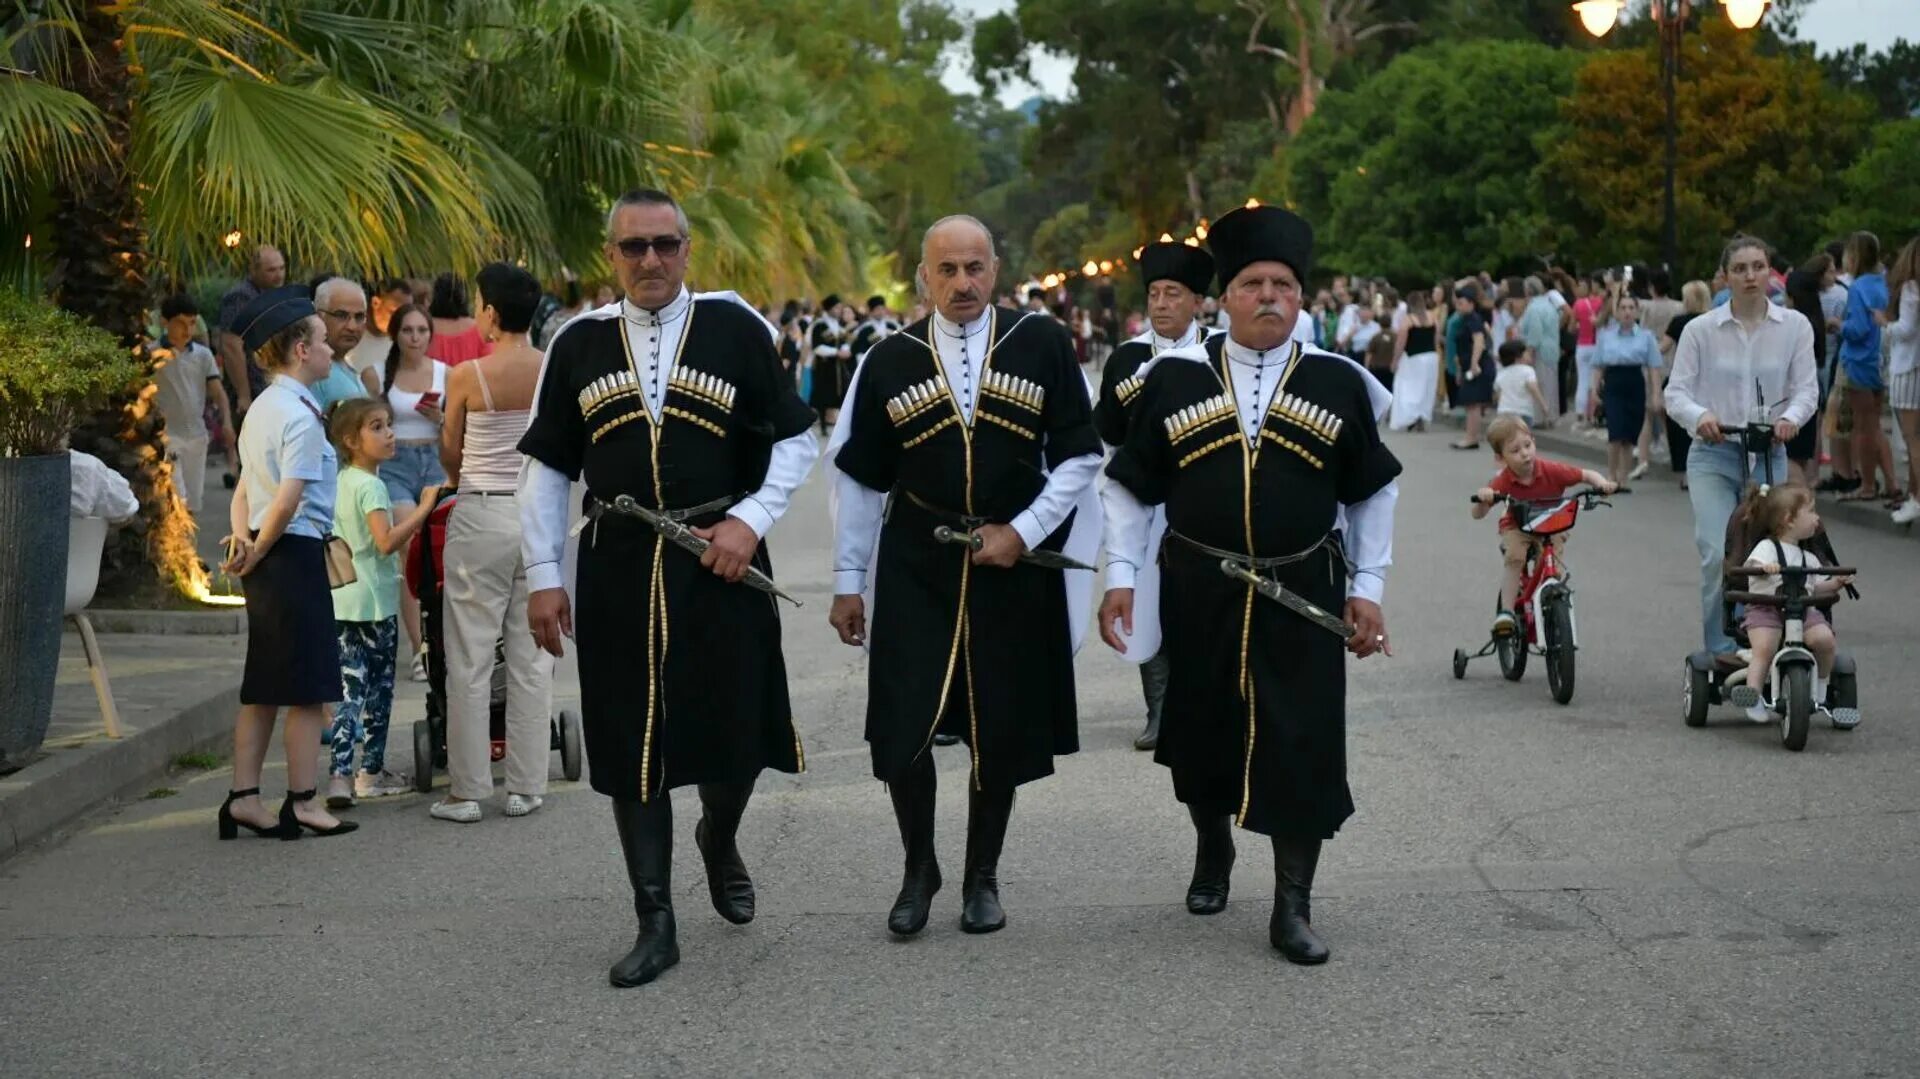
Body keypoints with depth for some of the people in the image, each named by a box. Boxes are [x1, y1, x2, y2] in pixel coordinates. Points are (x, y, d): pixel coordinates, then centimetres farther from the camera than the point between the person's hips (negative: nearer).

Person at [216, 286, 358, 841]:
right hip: (297, 551, -9)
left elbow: (245, 487, 16)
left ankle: (243, 797, 15)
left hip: (267, 556, 9)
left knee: (264, 686, 12)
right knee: (308, 685, -2)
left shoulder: (262, 409, 15)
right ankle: (301, 803, 3)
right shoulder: (300, 415, -15)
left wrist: (243, 538, 2)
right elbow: (289, 499, -22)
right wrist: (258, 552, -9)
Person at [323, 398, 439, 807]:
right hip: (374, 602, -7)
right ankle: (372, 772, 14)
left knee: (350, 688, 4)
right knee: (379, 689, 6)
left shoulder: (340, 481, 11)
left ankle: (340, 774, -4)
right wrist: (425, 509, -25)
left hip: (342, 600, 7)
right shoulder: (370, 486, -15)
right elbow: (387, 541, -25)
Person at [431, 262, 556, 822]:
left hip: (481, 516, -3)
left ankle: (467, 791, 7)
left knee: (470, 660, 4)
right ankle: (526, 787, 12)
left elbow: (450, 453, 5)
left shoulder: (467, 375, -10)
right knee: (532, 658, 9)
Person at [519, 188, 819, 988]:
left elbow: (796, 440, 4)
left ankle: (719, 840, 38)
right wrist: (543, 577, 3)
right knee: (633, 743, 4)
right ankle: (655, 923, 13)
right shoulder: (578, 344, 5)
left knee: (737, 730, 3)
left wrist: (750, 519, -9)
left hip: (719, 563, -1)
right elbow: (545, 470, 8)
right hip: (618, 567, 1)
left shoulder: (735, 328, 0)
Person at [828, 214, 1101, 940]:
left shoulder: (1043, 345, -1)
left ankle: (982, 876, 23)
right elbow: (859, 478, 7)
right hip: (915, 568, 1)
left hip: (1014, 566, 0)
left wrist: (1022, 532, -9)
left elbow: (1080, 455, 0)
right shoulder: (890, 361, 2)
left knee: (1002, 731, 5)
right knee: (902, 728, -4)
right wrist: (848, 581, 6)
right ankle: (918, 870, 17)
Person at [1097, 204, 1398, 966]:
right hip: (1199, 595, 1)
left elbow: (1373, 491, 9)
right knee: (1202, 733, 13)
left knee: (1302, 747, -3)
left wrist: (1367, 588, 4)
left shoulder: (1338, 383, 1)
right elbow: (1130, 486, 6)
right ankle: (1212, 852, 41)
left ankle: (1292, 907, 7)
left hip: (1302, 600, 0)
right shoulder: (1176, 377, 0)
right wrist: (1120, 576, -2)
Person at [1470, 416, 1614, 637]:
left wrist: (1603, 484, -38)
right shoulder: (1503, 481, -24)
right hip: (1517, 527, -1)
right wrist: (1482, 498, -48)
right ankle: (1506, 612, -23)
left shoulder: (1551, 471, -24)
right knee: (1514, 557, -28)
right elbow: (1477, 514, -25)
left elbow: (1587, 475, -16)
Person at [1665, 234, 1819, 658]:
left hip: (1770, 454, 2)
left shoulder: (1795, 326, 2)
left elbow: (1806, 387, -2)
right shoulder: (1701, 330, -1)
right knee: (1718, 555, -18)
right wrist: (1699, 416, -26)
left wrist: (1791, 418, -24)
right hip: (1713, 455, -2)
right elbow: (1676, 391, -4)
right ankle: (1721, 652, -10)